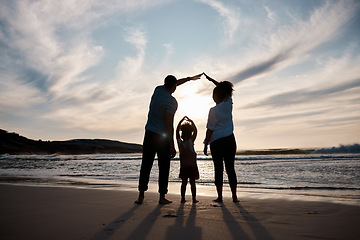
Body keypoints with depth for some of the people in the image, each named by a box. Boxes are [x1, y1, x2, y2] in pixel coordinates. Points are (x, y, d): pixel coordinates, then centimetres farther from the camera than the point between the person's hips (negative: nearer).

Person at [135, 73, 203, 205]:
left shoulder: (158, 89, 5)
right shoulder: (171, 102, -15)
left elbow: (174, 83, 25)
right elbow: (169, 125, -19)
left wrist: (190, 78, 36)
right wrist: (172, 146, -15)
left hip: (149, 134, 6)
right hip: (162, 137, -6)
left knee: (145, 166, 7)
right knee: (163, 168, 5)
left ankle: (141, 196, 10)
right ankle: (162, 197, 9)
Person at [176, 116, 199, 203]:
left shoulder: (179, 141, -5)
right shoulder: (191, 142, -13)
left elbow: (177, 130, 6)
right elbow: (195, 131, -6)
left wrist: (182, 120, 11)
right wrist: (192, 122, 2)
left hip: (183, 166, 3)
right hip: (192, 165, -3)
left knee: (184, 182, 8)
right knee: (192, 182, 3)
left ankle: (183, 198, 10)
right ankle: (194, 199, 7)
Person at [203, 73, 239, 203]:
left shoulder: (213, 111, -11)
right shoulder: (228, 104, 3)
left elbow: (210, 130, -10)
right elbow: (225, 88, 21)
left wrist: (206, 144, -1)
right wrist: (212, 80, 26)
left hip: (217, 142, -4)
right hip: (230, 140, 4)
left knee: (218, 169, 3)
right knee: (230, 168, 8)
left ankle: (220, 196, 9)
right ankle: (234, 196, 11)